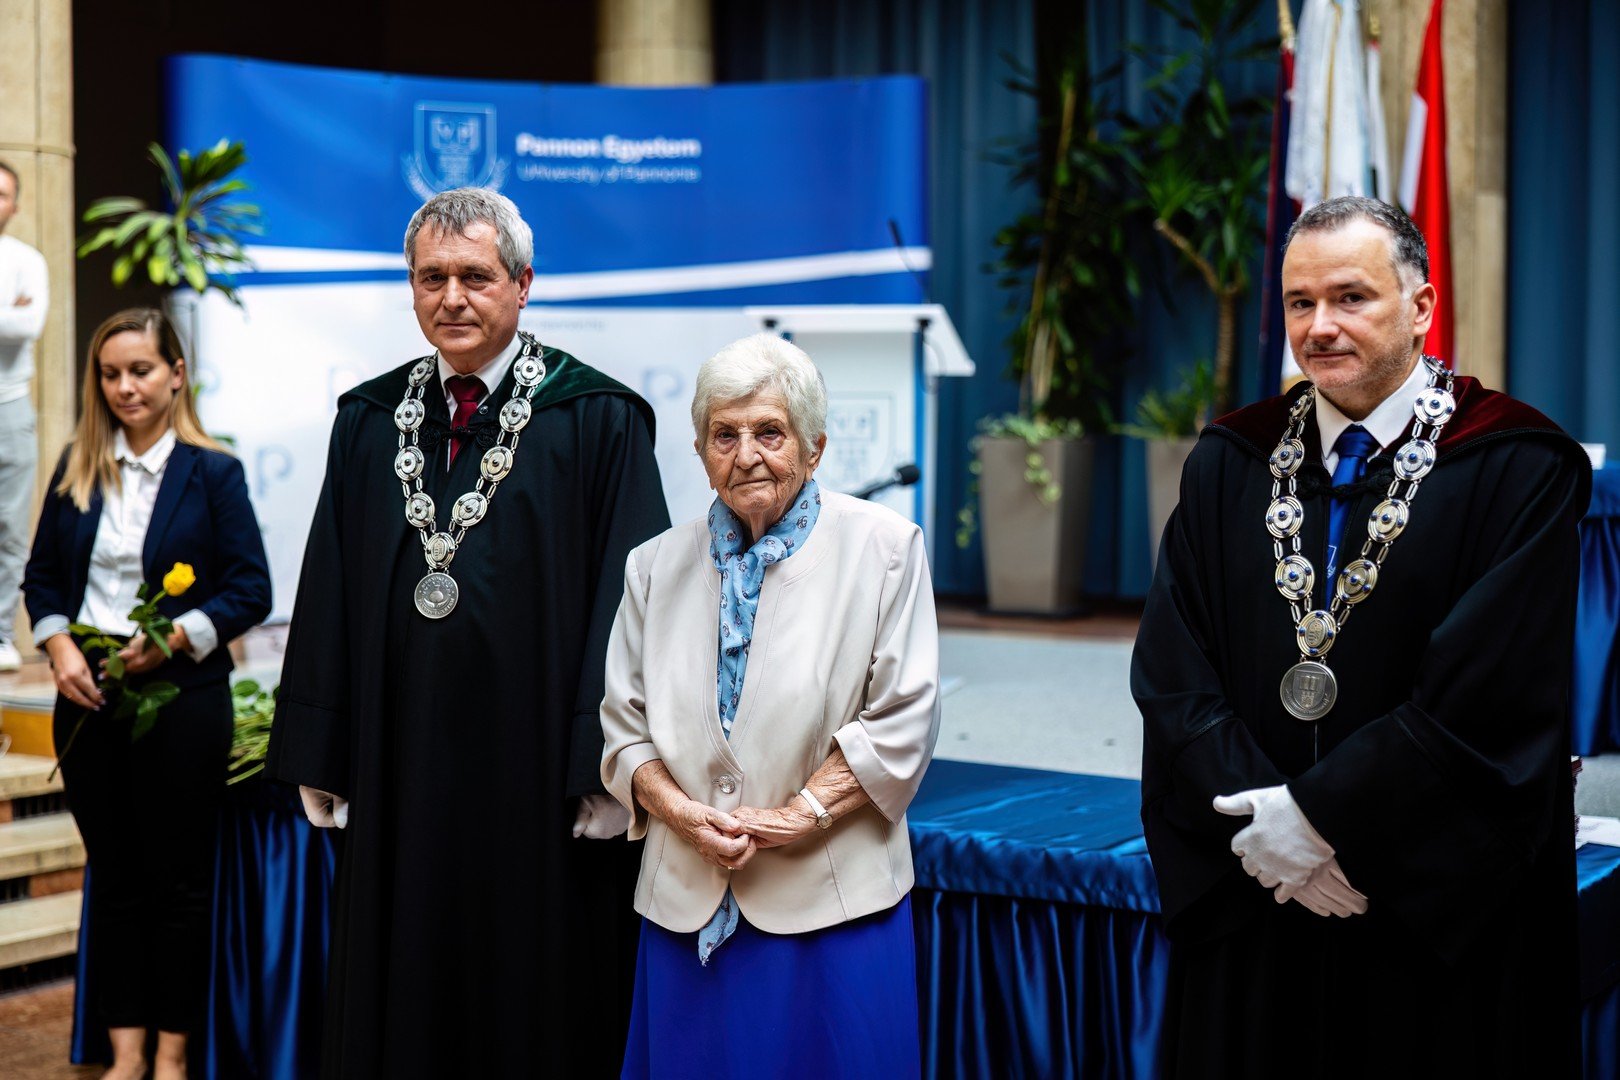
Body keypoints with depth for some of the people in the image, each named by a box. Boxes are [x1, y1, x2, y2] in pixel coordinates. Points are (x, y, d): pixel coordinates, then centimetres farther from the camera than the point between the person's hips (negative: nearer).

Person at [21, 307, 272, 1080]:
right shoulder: (77, 469, 9)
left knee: (179, 879, 4)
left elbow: (251, 591, -5)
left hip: (181, 698, -4)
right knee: (113, 878, 10)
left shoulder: (212, 473, -3)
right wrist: (59, 647, -6)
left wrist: (172, 638, -17)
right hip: (89, 699, 4)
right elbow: (42, 576, 11)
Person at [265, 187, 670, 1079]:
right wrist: (319, 759, 7)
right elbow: (329, 595, 11)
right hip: (397, 767, 4)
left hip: (534, 783, -4)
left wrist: (606, 769, -12)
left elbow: (628, 601, -8)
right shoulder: (369, 422, 10)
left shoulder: (596, 420, -4)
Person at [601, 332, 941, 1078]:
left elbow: (902, 719, -4)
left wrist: (801, 815, -12)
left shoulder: (883, 548, 1)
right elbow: (624, 723, 11)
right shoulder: (657, 567, 12)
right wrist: (681, 812, -7)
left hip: (829, 899, -3)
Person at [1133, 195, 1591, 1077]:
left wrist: (1324, 818, -14)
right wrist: (1264, 823, -12)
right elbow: (1172, 673, 0)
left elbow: (1490, 697, -15)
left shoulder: (1520, 472, -7)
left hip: (1443, 923, -3)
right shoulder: (1228, 464, 7)